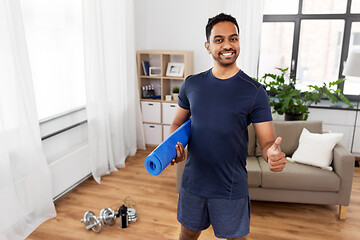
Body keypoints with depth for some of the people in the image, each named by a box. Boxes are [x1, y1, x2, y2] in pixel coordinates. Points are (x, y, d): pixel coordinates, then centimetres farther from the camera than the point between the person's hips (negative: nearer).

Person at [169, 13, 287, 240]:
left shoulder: (254, 91, -10)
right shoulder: (191, 84, 0)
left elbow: (268, 141, -10)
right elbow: (178, 123, 10)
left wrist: (274, 155, -34)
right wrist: (174, 146, -12)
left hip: (231, 188, -2)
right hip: (193, 181, 3)